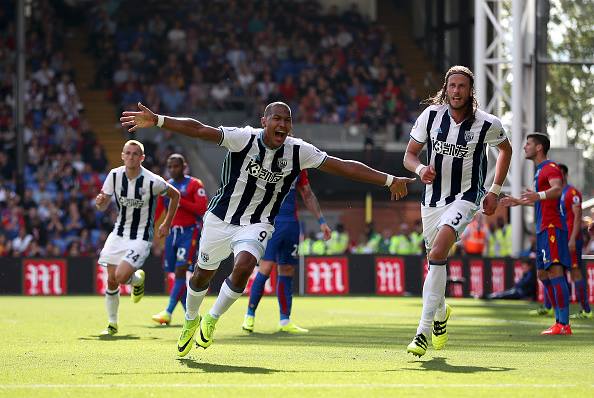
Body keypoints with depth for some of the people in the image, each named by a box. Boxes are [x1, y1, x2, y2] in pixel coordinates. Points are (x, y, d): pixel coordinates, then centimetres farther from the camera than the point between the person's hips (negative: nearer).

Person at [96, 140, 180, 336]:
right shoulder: (115, 175, -6)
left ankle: (138, 279, 17)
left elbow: (175, 195, 0)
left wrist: (166, 224, 3)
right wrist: (99, 201, -25)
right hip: (119, 234, 4)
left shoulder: (152, 181, -18)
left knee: (121, 277, -20)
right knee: (111, 281, 2)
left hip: (141, 238, -4)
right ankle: (112, 324, 20)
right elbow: (103, 206, -1)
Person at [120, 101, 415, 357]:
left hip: (257, 225, 1)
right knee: (202, 275, 12)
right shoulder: (244, 138, -17)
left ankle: (212, 320, 0)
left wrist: (390, 181, -7)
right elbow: (198, 129, -25)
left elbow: (345, 167, -6)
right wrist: (156, 120, -35)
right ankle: (191, 320, 44)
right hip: (220, 219, -1)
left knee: (243, 267, -25)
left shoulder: (298, 151, -9)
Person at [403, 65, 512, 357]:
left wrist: (494, 191, 9)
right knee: (435, 259, 14)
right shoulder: (431, 115, -5)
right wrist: (420, 169, -21)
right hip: (432, 198, 4)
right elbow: (410, 154, 3)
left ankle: (424, 330, -26)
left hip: (465, 198, -4)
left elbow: (505, 149, 12)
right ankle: (441, 313, 46)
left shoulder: (487, 124, -9)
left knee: (437, 253, -25)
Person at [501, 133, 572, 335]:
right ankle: (559, 321, 13)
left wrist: (539, 195, -49)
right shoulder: (540, 170, 22)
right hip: (543, 229, 11)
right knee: (543, 274, 11)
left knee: (555, 272, -16)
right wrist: (519, 202, 45)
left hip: (551, 227, -11)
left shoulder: (550, 168, -9)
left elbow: (557, 189, -30)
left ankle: (564, 324, -21)